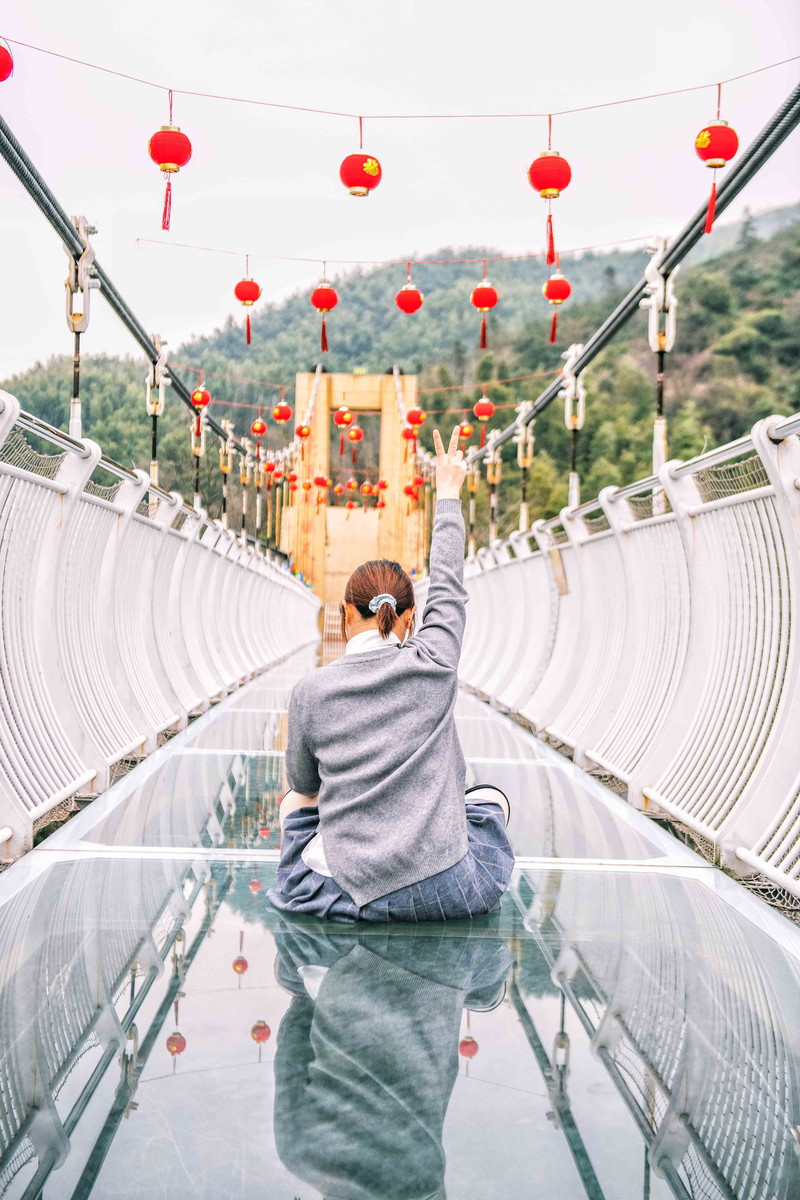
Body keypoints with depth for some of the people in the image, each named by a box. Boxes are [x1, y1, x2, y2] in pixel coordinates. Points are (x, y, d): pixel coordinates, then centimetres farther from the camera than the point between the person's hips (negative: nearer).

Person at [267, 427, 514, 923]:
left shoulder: (310, 692, -4)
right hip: (447, 891, -1)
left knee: (296, 801, 31)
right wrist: (448, 494, 25)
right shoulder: (435, 664, -6)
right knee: (491, 797, 30)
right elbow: (449, 584, 11)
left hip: (352, 895, 1)